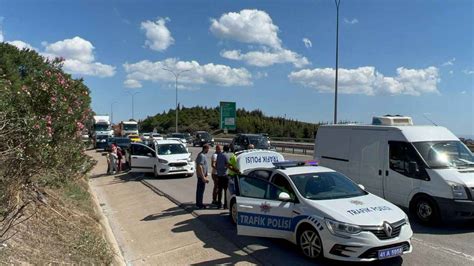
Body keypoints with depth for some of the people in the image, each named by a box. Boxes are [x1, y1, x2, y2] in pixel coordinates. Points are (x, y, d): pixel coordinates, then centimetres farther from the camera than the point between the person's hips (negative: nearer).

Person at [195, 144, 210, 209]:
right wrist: (203, 177, -25)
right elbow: (199, 167, -25)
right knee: (201, 190, -3)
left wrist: (205, 176, 23)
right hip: (201, 176, -10)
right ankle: (199, 204, 4)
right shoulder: (202, 156, -20)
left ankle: (198, 203, 25)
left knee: (199, 189, 15)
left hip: (201, 175, 10)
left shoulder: (202, 155, 12)